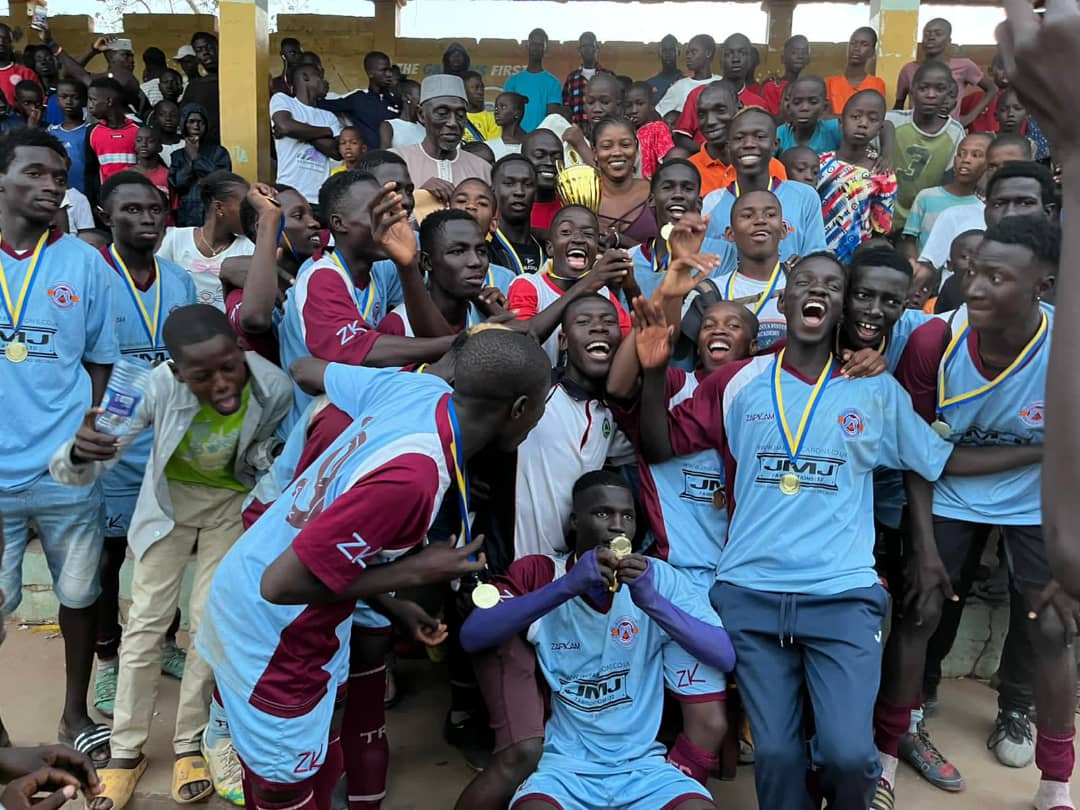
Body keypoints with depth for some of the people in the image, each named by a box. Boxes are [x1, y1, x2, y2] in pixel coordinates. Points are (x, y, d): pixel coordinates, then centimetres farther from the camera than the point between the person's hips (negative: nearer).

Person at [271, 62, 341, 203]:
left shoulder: (329, 116, 21)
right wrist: (327, 131, 2)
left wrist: (301, 132, -3)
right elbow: (286, 126, -11)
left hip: (322, 197, 4)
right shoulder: (281, 99, 11)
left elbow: (337, 152, 5)